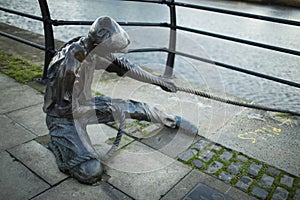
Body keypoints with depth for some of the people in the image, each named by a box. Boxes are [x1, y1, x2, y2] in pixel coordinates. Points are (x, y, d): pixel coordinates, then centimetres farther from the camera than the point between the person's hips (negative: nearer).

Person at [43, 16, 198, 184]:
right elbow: (64, 108, -27)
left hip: (83, 105, 7)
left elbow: (122, 66, 1)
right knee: (92, 172, -23)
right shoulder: (69, 64, -35)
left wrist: (158, 80, 7)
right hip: (64, 117, -7)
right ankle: (57, 145, 4)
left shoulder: (91, 49, -10)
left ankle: (174, 121, 30)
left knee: (137, 109, 5)